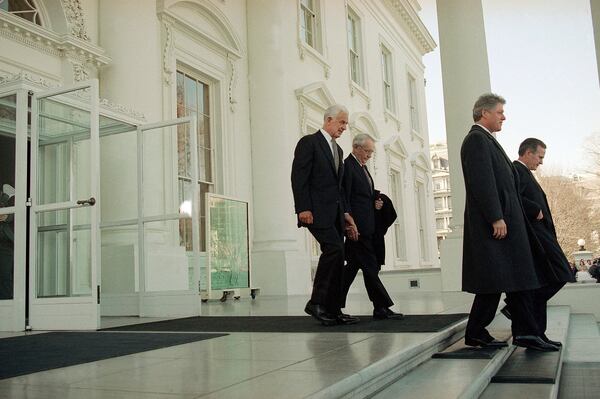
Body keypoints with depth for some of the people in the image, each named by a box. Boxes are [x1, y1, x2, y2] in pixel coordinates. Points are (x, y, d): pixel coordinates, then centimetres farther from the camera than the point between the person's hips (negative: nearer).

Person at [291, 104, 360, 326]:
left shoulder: (337, 150, 23)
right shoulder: (309, 142, -2)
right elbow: (298, 177, -11)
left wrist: (345, 213, 14)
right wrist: (303, 208, -19)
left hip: (335, 212, 8)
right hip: (316, 211, -8)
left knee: (337, 258, 4)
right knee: (334, 248, -21)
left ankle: (333, 310, 9)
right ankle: (316, 302, -13)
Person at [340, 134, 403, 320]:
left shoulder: (362, 166, 20)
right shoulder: (347, 166, -10)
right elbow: (344, 198, -15)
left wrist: (376, 202, 8)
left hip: (367, 226, 10)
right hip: (357, 226, -10)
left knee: (353, 266, 10)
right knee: (369, 266, -5)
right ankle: (381, 307, 0)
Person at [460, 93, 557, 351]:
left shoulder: (487, 140, 22)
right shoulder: (476, 139, -10)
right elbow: (483, 182, -19)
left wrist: (504, 217, 16)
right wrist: (496, 218, -22)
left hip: (508, 223, 10)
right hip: (494, 223, -10)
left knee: (518, 279, 9)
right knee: (494, 281, -5)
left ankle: (525, 333, 14)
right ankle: (475, 334, 5)